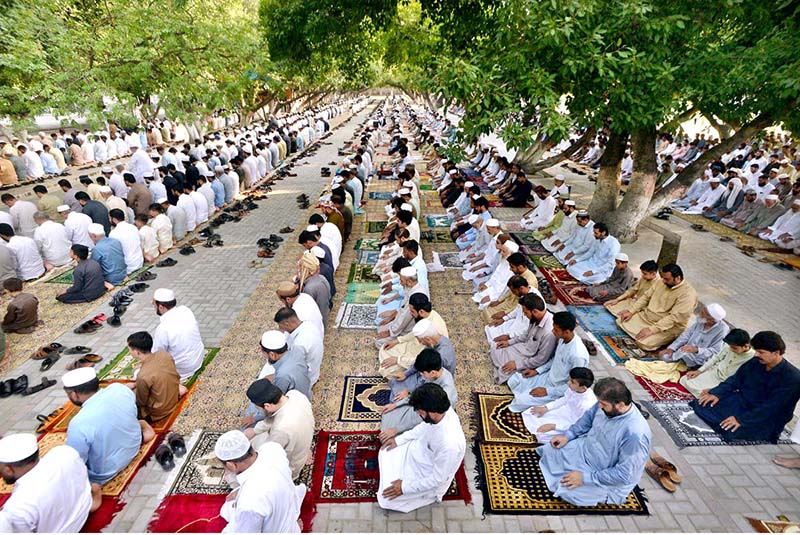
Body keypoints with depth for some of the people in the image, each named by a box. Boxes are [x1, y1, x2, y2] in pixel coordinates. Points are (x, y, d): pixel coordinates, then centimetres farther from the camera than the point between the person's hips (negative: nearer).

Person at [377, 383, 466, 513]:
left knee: (386, 499, -4)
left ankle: (430, 494, 10)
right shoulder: (442, 410, -21)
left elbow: (437, 479, -27)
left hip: (428, 477, -7)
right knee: (385, 453, 13)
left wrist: (405, 487, -18)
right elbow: (425, 427, 3)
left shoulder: (450, 444, -42)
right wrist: (399, 439, 4)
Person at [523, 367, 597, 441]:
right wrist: (546, 408, -4)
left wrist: (553, 426, -24)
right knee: (528, 413, 2)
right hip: (563, 411, 7)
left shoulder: (587, 405, -36)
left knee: (542, 435, -21)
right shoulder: (574, 388, -18)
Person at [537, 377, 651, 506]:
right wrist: (567, 435, -3)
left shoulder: (635, 434, -37)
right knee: (550, 451, 4)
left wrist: (586, 478, -27)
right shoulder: (606, 404, -15)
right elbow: (588, 417, 7)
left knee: (566, 490, -17)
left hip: (606, 479, -7)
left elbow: (624, 474, -30)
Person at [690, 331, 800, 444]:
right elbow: (736, 379, 7)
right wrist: (717, 393, -9)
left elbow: (770, 408, -24)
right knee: (701, 405, -12)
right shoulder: (756, 362, -1)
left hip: (766, 419, -6)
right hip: (740, 402, 6)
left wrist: (742, 419, -27)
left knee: (732, 433, -31)